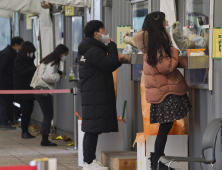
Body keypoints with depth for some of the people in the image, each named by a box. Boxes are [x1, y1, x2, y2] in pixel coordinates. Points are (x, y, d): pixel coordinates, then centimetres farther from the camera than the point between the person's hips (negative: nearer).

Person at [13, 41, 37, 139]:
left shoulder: (29, 60, 15)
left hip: (30, 89, 7)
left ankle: (26, 131, 12)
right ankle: (24, 132, -3)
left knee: (29, 110, 6)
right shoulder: (18, 61, -9)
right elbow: (23, 72, -23)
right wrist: (35, 68, -28)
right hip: (22, 90, -7)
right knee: (26, 111, -9)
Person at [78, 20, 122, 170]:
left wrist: (119, 60, 12)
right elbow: (111, 64, -19)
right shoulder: (94, 51, -15)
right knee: (93, 129, -9)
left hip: (92, 95, 11)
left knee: (91, 130, 13)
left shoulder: (91, 49, 19)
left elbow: (107, 66, 24)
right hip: (96, 96, -11)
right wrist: (112, 45, -8)